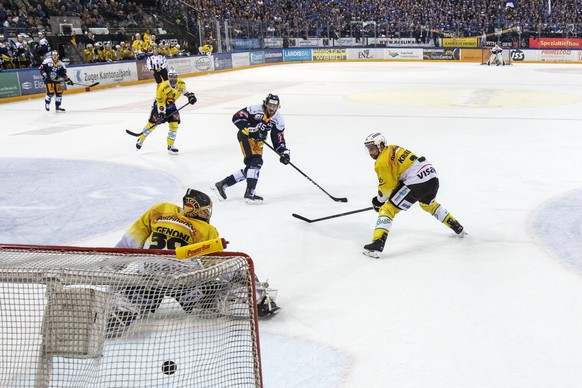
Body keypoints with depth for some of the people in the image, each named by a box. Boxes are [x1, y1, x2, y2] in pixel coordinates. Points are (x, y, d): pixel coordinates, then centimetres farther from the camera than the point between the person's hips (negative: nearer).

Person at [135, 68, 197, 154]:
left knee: (174, 125, -7)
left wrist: (189, 95, -1)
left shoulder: (181, 83, -16)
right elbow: (160, 102, -27)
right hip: (159, 104, -5)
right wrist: (161, 113, -30)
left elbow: (183, 89, 11)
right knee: (152, 124, -1)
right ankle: (141, 139, 22)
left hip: (171, 106, 5)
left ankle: (170, 146, 6)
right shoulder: (163, 88, -33)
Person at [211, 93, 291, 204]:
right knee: (255, 161, -24)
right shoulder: (256, 109, -19)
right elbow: (236, 118, -21)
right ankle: (250, 192, -26)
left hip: (258, 140, 7)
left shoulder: (279, 119, -3)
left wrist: (284, 152, -14)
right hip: (246, 136, -7)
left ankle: (222, 184, 12)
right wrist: (250, 129, -28)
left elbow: (278, 139, 0)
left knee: (250, 169, 3)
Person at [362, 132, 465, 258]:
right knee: (428, 204, 38)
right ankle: (457, 227, 48)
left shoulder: (382, 162, -5)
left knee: (388, 209, -5)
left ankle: (377, 245, -19)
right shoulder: (393, 149, 22)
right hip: (432, 175, 9)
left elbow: (387, 186, -4)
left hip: (417, 181, -9)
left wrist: (379, 201, 13)